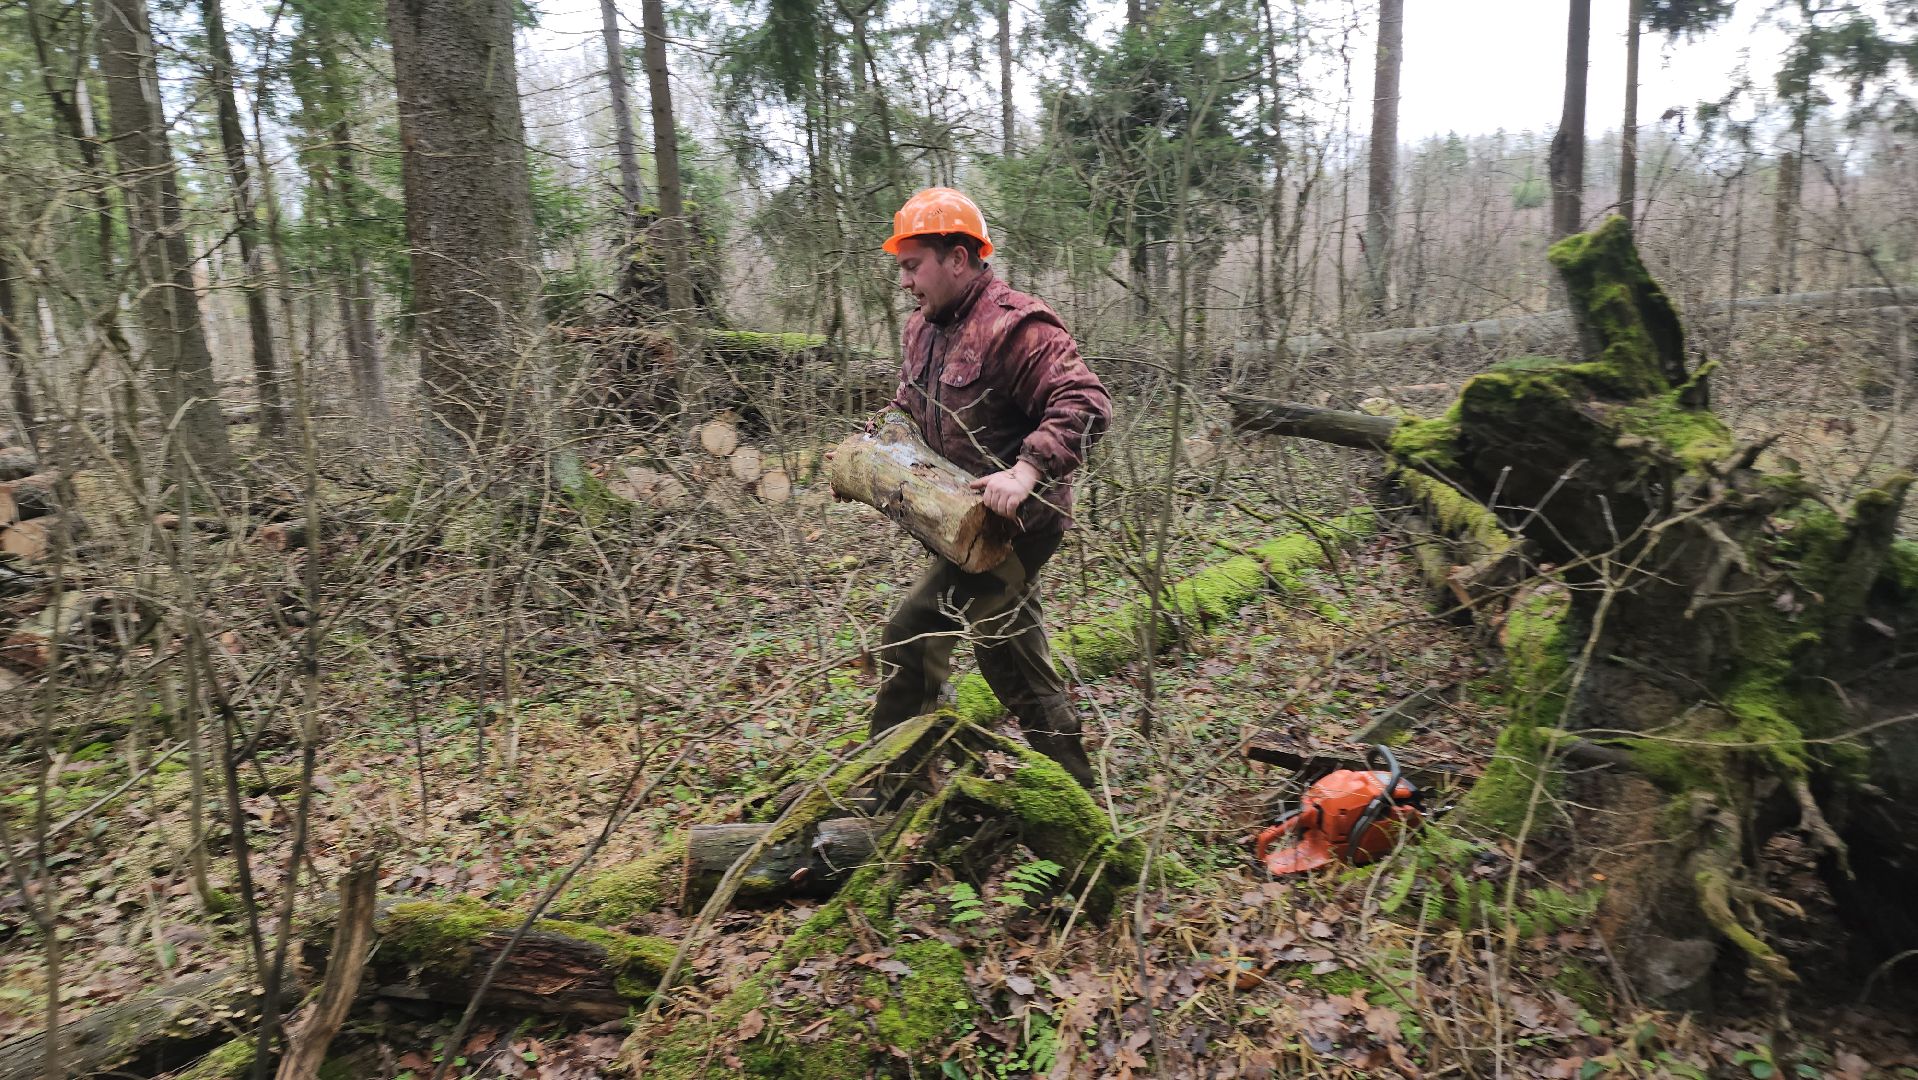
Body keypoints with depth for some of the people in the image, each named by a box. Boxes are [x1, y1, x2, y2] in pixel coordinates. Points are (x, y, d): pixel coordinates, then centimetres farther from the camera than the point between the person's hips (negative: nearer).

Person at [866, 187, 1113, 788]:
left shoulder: (1014, 326, -19)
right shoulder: (922, 330, 12)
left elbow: (1084, 405, -27)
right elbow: (908, 408, 25)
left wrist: (1026, 472, -37)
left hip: (1014, 518, -9)